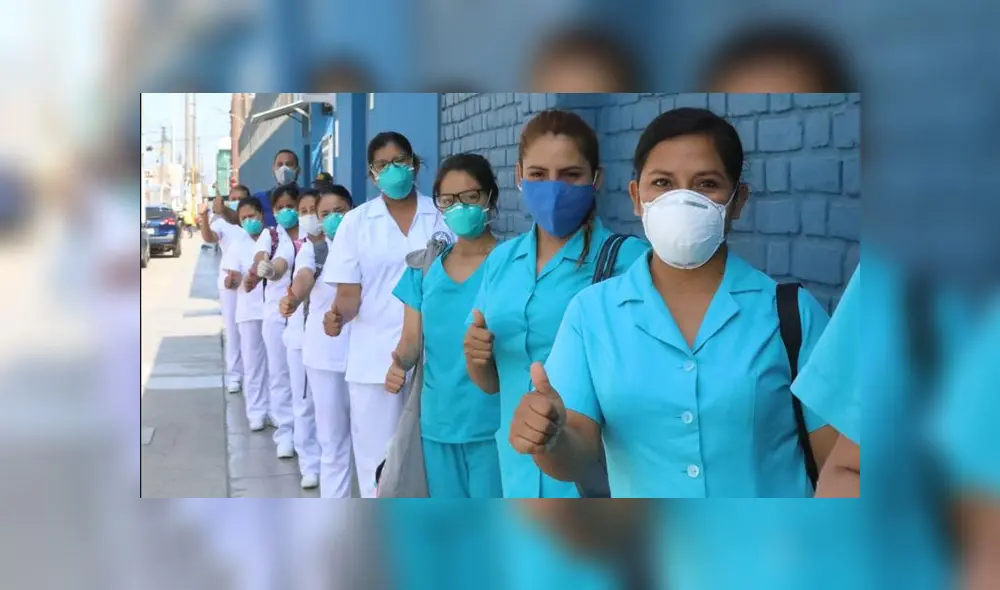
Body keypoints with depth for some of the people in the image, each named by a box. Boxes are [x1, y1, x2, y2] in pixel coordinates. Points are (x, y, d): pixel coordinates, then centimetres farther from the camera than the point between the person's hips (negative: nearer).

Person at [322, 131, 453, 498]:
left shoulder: (443, 215, 2)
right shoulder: (356, 222, 3)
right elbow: (349, 292, -1)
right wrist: (338, 313, -23)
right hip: (375, 357, 0)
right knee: (376, 456, 8)